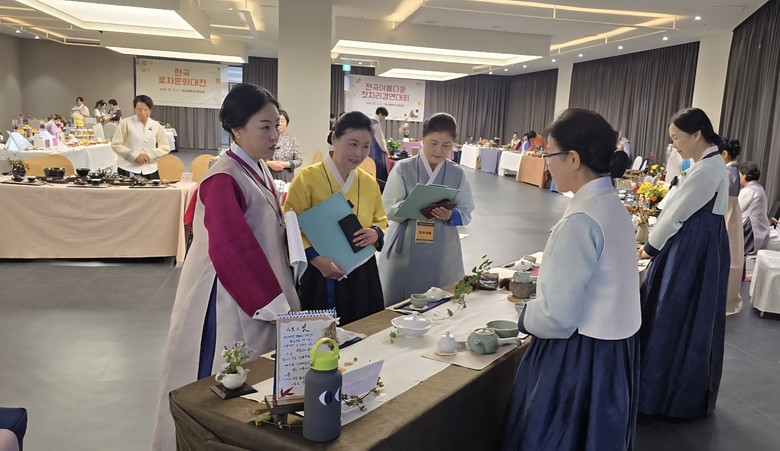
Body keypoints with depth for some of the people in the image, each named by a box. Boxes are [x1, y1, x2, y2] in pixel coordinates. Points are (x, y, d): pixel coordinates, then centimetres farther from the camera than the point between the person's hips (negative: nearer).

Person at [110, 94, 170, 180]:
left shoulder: (157, 126, 7)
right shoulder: (126, 123, 0)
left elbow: (165, 148, 9)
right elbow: (116, 144, -2)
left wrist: (150, 156, -8)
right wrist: (135, 156, -13)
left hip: (150, 171, 2)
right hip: (128, 170, -2)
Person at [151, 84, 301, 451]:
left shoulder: (258, 169, 7)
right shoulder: (224, 179, -21)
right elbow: (233, 252, -27)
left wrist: (280, 297, 13)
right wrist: (276, 306, -23)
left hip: (257, 291, 9)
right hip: (227, 301, -9)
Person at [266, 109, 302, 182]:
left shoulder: (292, 140, 4)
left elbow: (299, 160, 3)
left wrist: (285, 164, -10)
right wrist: (269, 163, -13)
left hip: (286, 177, 1)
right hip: (269, 176, -1)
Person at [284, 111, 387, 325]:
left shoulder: (369, 183, 6)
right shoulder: (307, 178, -9)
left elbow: (381, 221, 16)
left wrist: (376, 234, -7)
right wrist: (315, 258, -23)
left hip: (363, 276, 5)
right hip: (321, 276, -4)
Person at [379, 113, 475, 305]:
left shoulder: (457, 174, 3)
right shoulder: (403, 168, -4)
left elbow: (466, 212, 0)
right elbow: (389, 208, -9)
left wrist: (450, 216, -22)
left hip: (442, 256, 2)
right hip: (405, 253, -2)